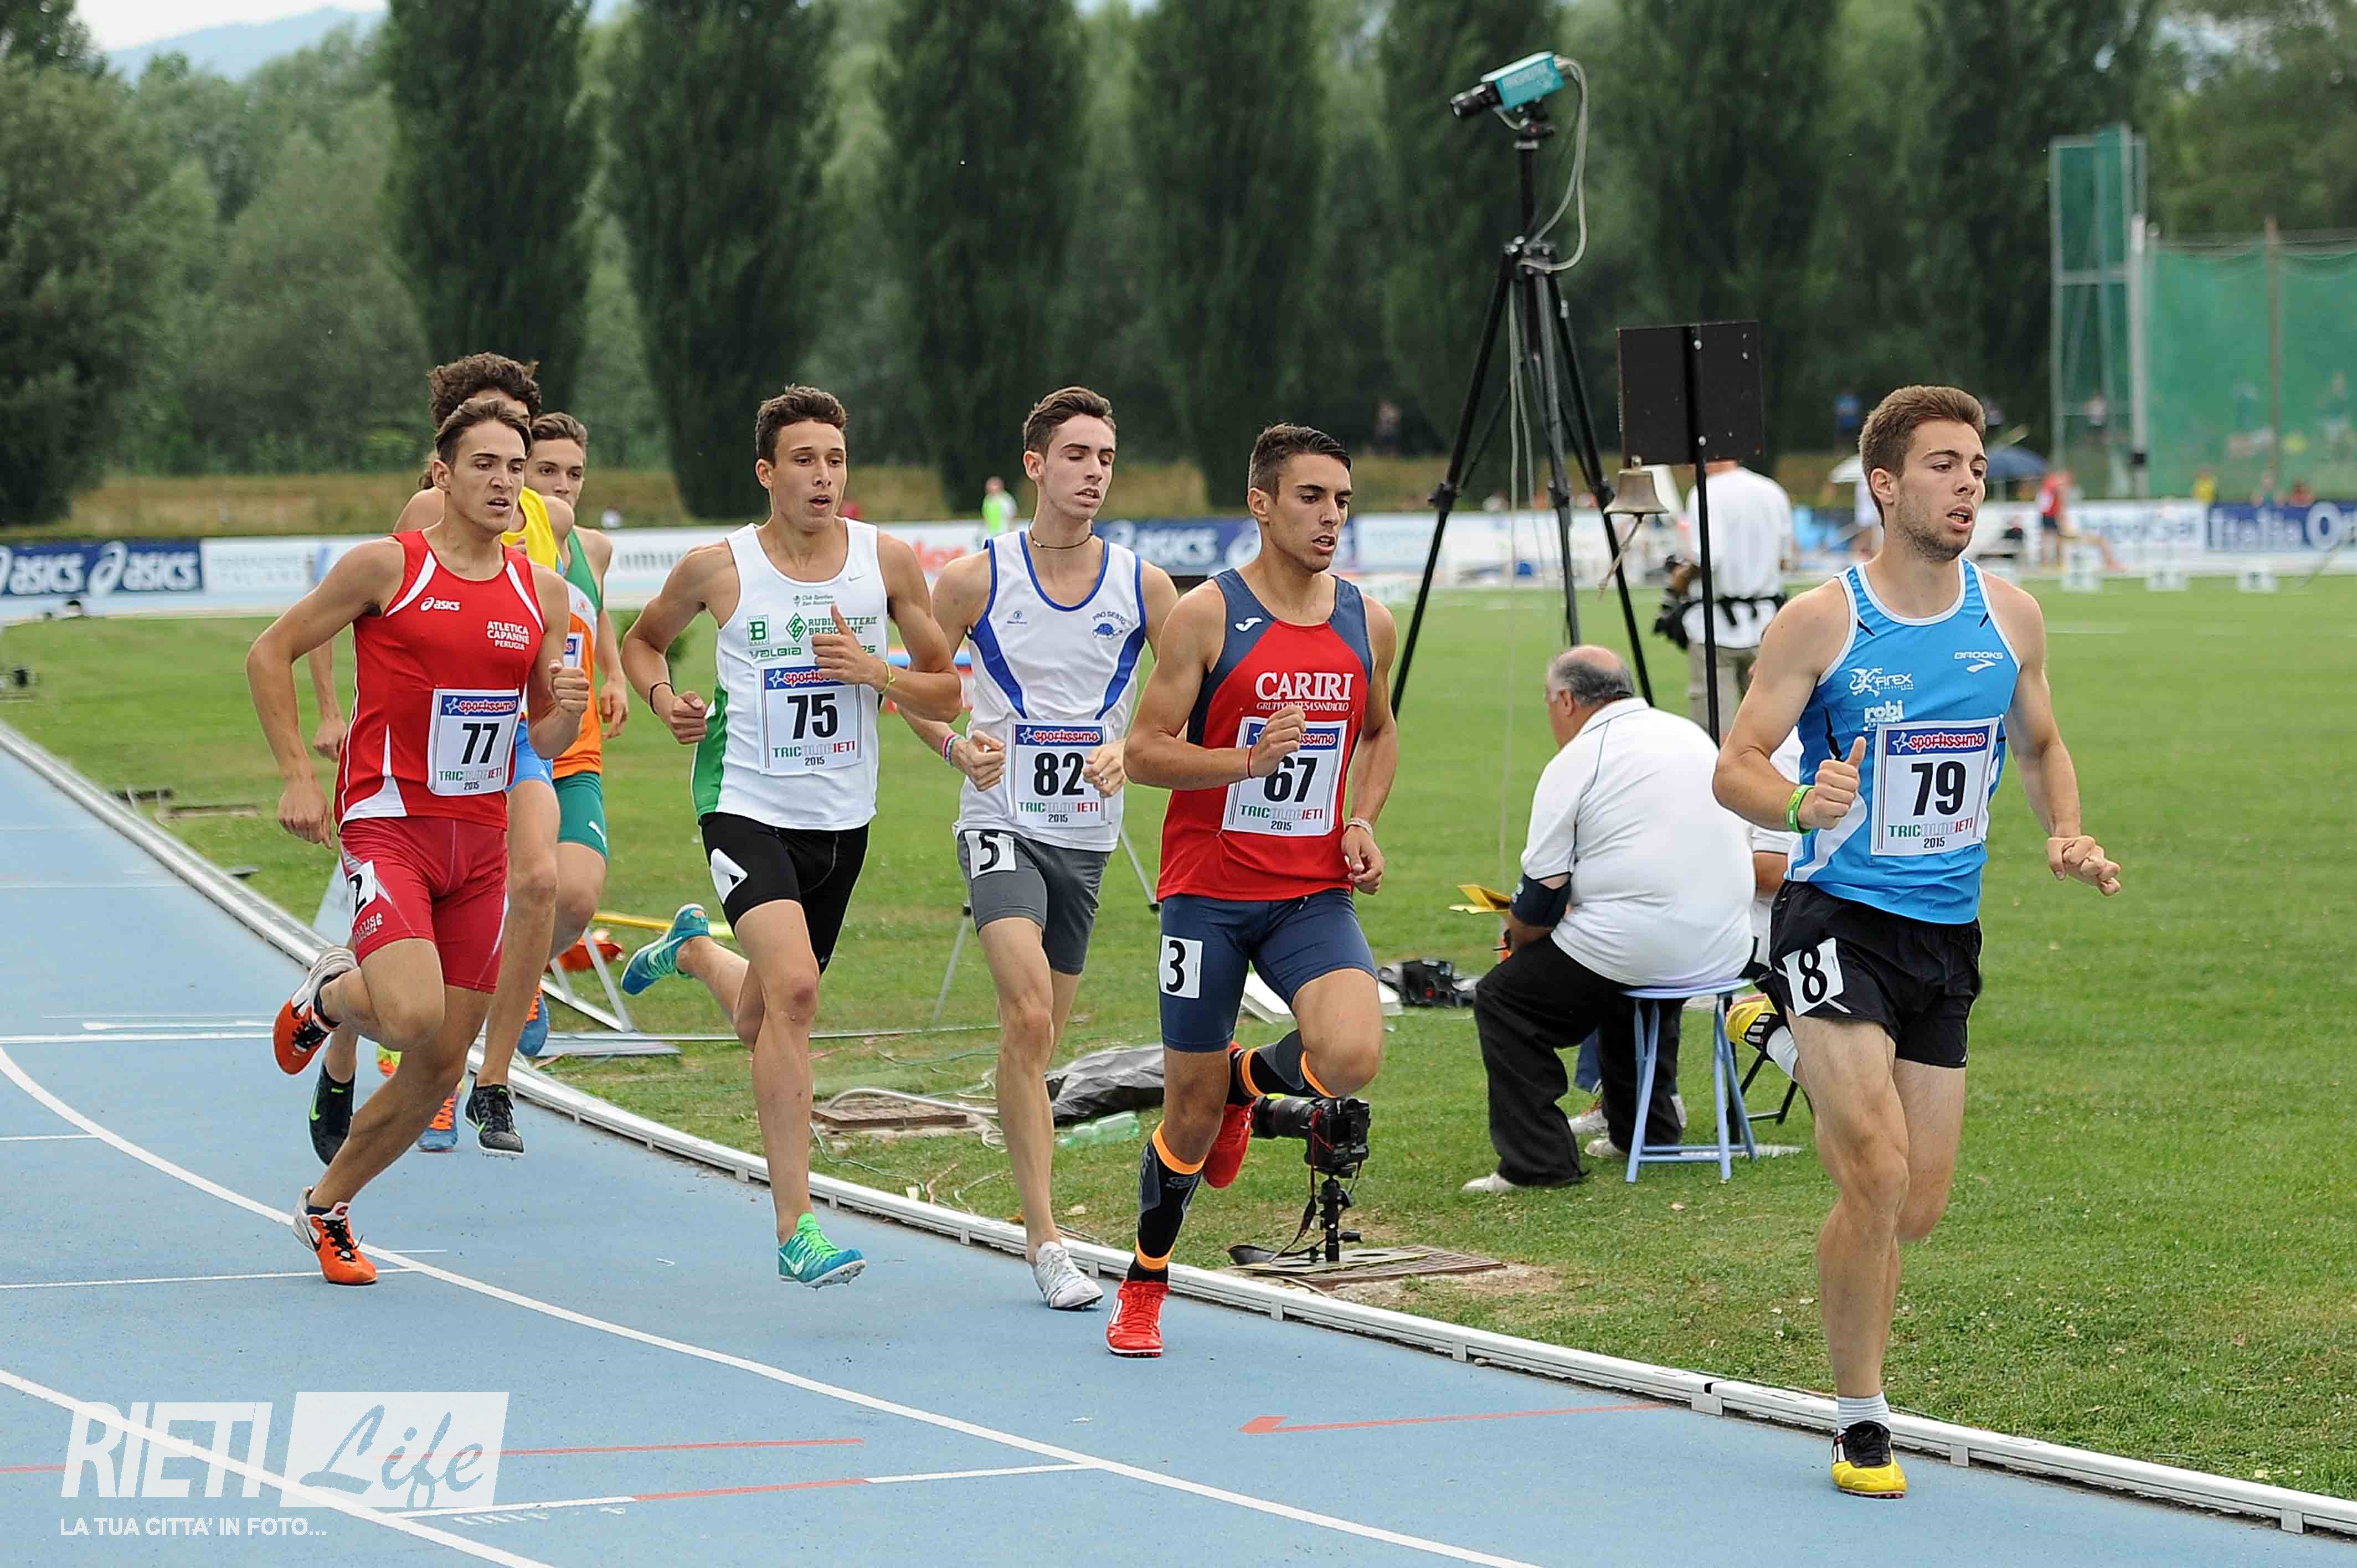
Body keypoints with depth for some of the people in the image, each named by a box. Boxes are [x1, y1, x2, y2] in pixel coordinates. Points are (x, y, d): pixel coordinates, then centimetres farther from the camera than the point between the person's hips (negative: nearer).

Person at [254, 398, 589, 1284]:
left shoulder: (542, 592, 8)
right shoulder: (386, 567, -6)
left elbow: (546, 739, 14)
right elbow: (270, 654, 1)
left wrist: (567, 709, -9)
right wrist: (296, 775, -7)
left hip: (480, 842, 5)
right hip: (387, 824, -5)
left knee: (441, 1067, 5)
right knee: (413, 1018, -26)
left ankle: (327, 1206, 26)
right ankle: (329, 995, 10)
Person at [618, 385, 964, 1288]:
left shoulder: (887, 560, -1)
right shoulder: (717, 567, -5)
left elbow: (946, 695, 5)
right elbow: (643, 639, 15)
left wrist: (874, 672, -14)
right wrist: (662, 695, -6)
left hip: (841, 818, 4)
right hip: (746, 804, -4)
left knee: (764, 1024, 17)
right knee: (793, 987, -26)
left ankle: (696, 948, 56)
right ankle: (795, 1229, -24)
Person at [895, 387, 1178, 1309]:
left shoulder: (1144, 587, 1)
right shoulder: (975, 580, -5)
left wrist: (1130, 753, -10)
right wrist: (959, 748, -12)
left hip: (1088, 832, 3)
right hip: (1002, 824, -3)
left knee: (1040, 1034, 11)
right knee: (1028, 1013, -21)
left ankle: (1035, 1226, 26)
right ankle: (1045, 1238, -21)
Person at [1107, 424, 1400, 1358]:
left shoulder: (1366, 624, 4)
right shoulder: (1208, 616, -9)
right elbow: (1143, 754, -9)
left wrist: (1362, 824, 5)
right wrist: (1244, 761, -25)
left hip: (1313, 895, 3)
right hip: (1209, 889, -3)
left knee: (1352, 1058, -23)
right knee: (1190, 1108, 3)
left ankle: (1249, 1080, 14)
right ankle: (1144, 1289, 27)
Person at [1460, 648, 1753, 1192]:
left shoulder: (1576, 762, -6)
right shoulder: (1690, 735, 16)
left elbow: (1542, 899, -7)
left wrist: (1516, 939, 15)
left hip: (1640, 950, -8)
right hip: (1726, 952, 8)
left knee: (1502, 999, 6)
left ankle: (1537, 1162, 1)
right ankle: (1646, 1131, 37)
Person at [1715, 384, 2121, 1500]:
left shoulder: (2010, 616, 4)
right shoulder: (1821, 622, -9)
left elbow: (2041, 745, 20)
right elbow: (1733, 768, -9)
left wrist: (2067, 834, 0)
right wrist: (1800, 805, -31)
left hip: (1947, 932, 5)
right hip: (1838, 918, -5)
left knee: (1917, 1207, 6)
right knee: (1880, 1176, -18)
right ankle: (1861, 1420, -5)